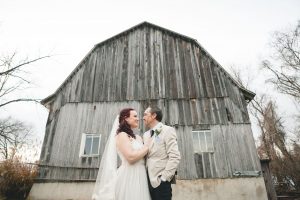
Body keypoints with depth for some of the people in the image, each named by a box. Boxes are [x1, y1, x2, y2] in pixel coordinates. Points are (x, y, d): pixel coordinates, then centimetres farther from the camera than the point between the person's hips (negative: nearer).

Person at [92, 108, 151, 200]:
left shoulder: (138, 137, 12)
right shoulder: (122, 135, -10)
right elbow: (131, 157, -21)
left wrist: (150, 144, 1)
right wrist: (147, 146, -10)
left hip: (139, 177, 8)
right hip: (129, 177, -7)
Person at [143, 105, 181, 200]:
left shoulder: (168, 130, -7)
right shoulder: (146, 135, 12)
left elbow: (175, 157, -15)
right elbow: (144, 156, 13)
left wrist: (164, 178, -16)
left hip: (160, 182, -5)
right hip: (148, 181, 6)